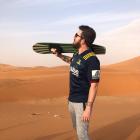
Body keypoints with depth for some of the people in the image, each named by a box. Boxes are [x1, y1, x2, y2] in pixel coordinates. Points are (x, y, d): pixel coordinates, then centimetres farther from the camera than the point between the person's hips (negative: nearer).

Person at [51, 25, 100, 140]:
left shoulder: (92, 60, -23)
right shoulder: (77, 55, 3)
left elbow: (94, 86, -23)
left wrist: (88, 108, -25)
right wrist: (58, 54, 19)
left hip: (82, 102, -9)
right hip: (71, 100, 9)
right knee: (77, 128, 22)